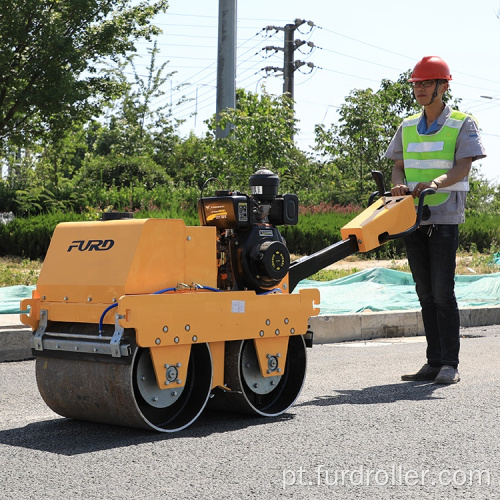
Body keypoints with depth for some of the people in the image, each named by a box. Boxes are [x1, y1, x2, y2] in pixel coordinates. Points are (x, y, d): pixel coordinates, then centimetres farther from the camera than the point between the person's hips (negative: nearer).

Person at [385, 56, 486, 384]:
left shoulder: (462, 124, 1)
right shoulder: (407, 128, 16)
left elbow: (463, 167, -10)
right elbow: (398, 166, 13)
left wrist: (434, 183, -28)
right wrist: (400, 184, -10)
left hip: (445, 217, -5)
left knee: (443, 291, -10)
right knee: (425, 294, 7)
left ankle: (450, 365, -6)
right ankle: (434, 363, 11)